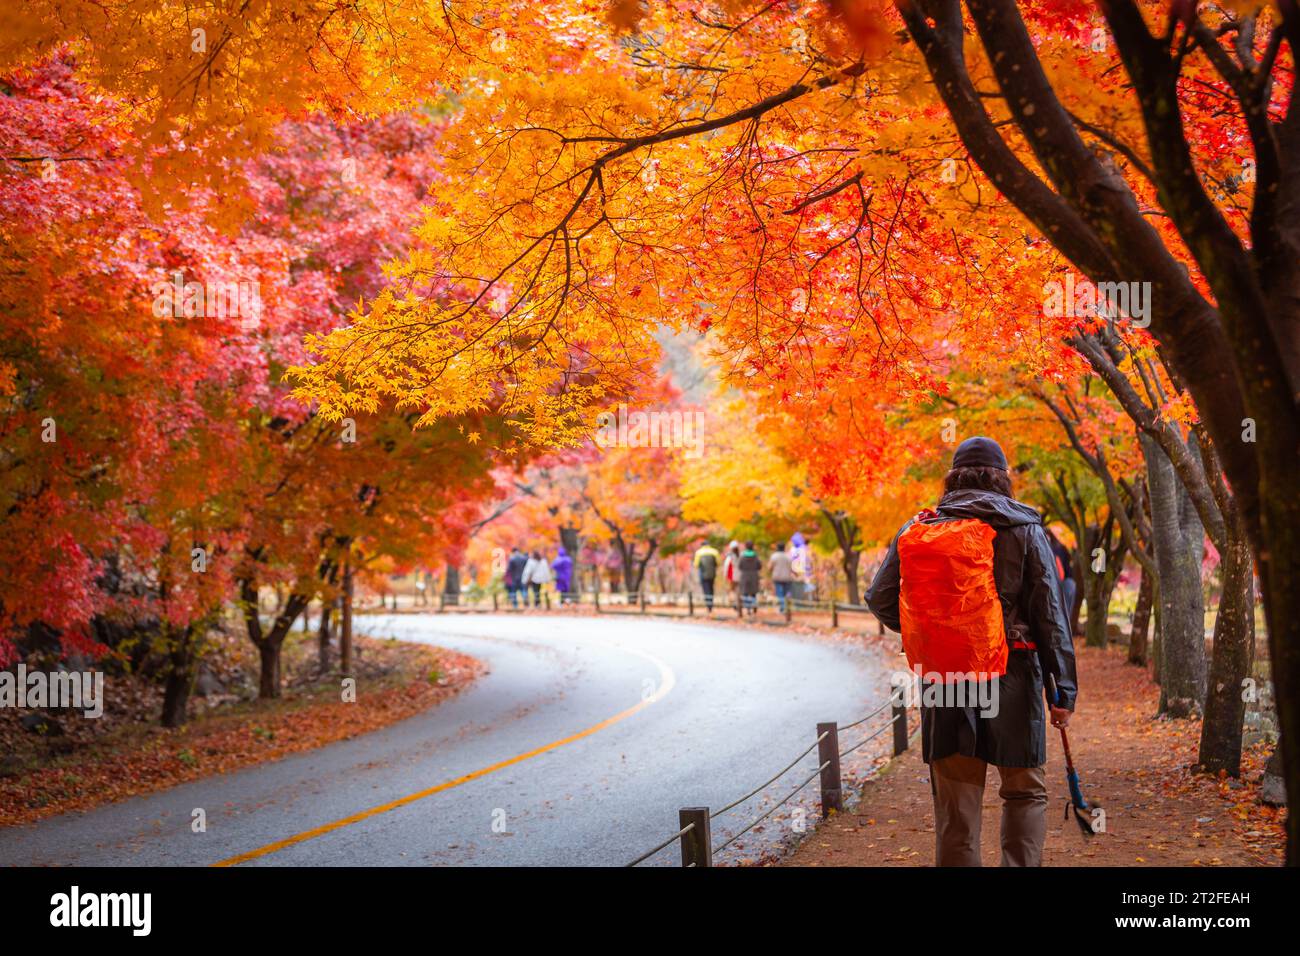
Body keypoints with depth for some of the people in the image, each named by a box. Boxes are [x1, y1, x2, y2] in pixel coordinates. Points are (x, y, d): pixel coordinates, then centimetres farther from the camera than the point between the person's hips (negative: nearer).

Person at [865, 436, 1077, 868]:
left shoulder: (918, 528, 5)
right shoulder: (1024, 528, 0)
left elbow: (880, 599, 3)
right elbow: (1049, 613, -4)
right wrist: (1064, 687, -2)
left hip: (944, 681, 2)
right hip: (1011, 675, -2)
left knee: (955, 804, 9)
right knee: (1025, 792, 12)